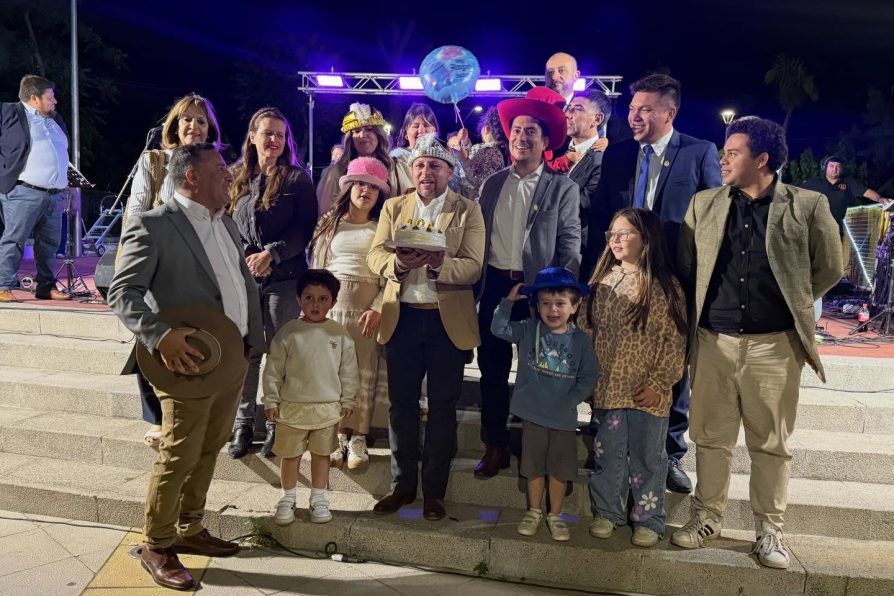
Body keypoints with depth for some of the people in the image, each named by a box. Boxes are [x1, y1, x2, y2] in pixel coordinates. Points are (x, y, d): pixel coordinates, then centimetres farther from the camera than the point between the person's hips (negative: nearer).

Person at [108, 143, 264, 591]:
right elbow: (121, 292, -16)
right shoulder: (152, 226, -12)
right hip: (190, 362, -8)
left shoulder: (225, 223, 13)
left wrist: (253, 338, 13)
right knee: (178, 458, 2)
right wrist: (160, 337, -28)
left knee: (208, 451, 18)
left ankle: (188, 530, 34)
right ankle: (156, 547, 21)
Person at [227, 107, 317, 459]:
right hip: (244, 278, 3)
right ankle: (244, 423, 16)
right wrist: (246, 256, -7)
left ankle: (277, 426, 12)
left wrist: (271, 254, -13)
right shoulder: (237, 179, 12)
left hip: (284, 278, -2)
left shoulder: (297, 179, 3)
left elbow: (304, 229, -4)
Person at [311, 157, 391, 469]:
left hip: (368, 306, -2)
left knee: (364, 372, -1)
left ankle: (358, 438, 7)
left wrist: (378, 308, -13)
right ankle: (337, 436, 10)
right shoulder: (329, 224, 13)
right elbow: (317, 267, 11)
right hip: (331, 302, 2)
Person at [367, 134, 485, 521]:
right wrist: (398, 261, -24)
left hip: (448, 320, -2)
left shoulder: (468, 211, 1)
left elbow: (473, 267, -10)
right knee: (401, 404, 9)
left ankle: (435, 491, 19)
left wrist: (438, 262, -29)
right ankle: (402, 485, 24)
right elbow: (375, 256, -2)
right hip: (402, 317, 2)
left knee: (443, 407, 6)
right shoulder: (393, 207, 9)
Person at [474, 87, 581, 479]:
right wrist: (473, 287, 5)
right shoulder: (492, 184, 10)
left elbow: (570, 245, -5)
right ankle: (495, 448, 24)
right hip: (494, 286, 4)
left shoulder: (563, 188, -1)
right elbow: (478, 237, 10)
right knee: (492, 371, 10)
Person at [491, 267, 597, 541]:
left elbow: (588, 379, -6)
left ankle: (555, 516, 30)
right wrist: (509, 300, -14)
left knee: (559, 469, 12)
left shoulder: (580, 341, -7)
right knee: (534, 467, 15)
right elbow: (499, 328, -8)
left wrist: (569, 402, -14)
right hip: (533, 414, 1)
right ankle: (534, 511, 34)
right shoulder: (528, 330, -4)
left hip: (564, 418, -1)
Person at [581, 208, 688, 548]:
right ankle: (607, 512, 27)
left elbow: (675, 341, -6)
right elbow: (585, 329, 7)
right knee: (608, 453, 13)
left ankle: (648, 520, 23)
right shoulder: (601, 283, 5)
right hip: (607, 388, 3)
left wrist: (659, 383, -11)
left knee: (647, 457, 9)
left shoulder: (665, 287, -5)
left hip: (646, 392, -3)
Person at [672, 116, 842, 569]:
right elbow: (685, 266, 14)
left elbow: (829, 268, 7)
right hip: (714, 340, 2)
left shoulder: (808, 207, -3)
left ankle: (769, 530, 23)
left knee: (771, 443, 8)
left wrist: (789, 302, 10)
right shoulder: (703, 205, 6)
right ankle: (707, 516, 26)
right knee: (710, 436, 10)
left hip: (775, 343, -2)